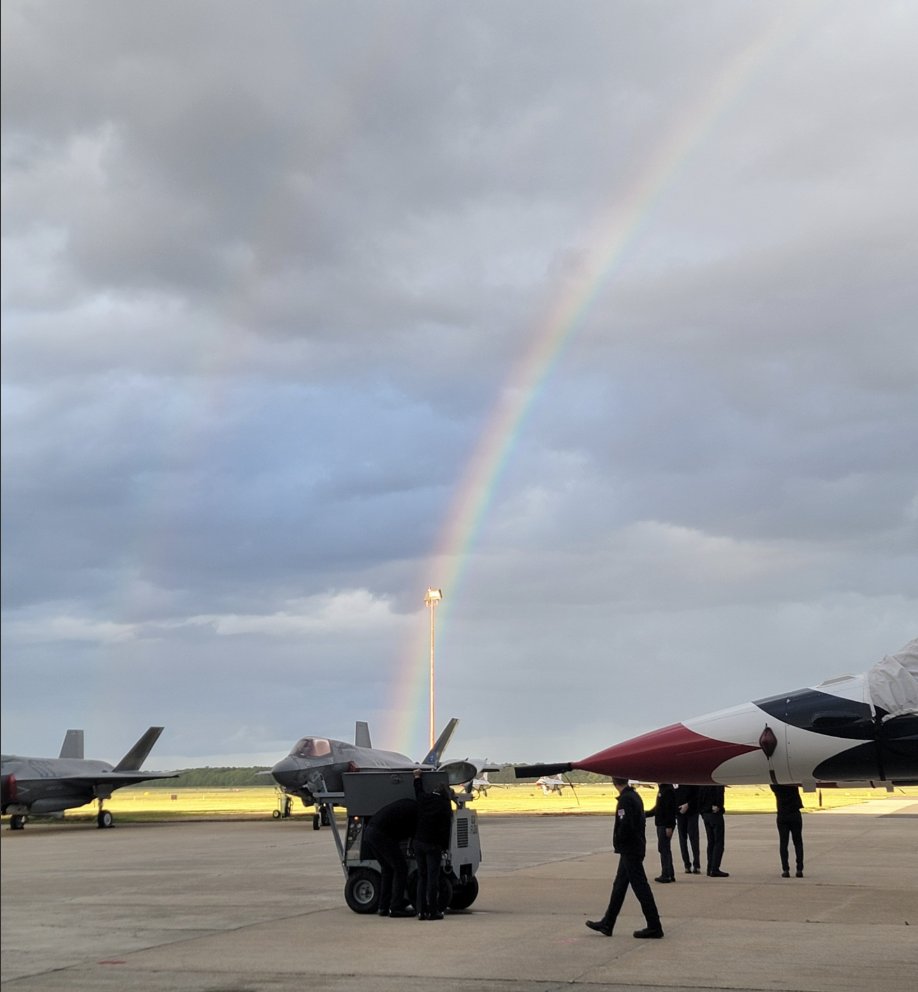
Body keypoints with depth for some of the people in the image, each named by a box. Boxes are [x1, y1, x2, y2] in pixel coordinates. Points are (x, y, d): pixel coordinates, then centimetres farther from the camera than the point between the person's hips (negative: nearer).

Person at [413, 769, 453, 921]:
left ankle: (421, 910, 8)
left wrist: (417, 777, 46)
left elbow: (419, 792, 30)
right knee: (433, 878, -1)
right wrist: (445, 847, 1)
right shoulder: (444, 806, -9)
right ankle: (433, 911, -1)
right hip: (433, 845, -5)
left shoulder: (424, 799, 5)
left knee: (422, 876, 11)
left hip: (418, 843, 5)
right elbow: (446, 829, -8)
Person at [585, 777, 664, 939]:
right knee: (619, 886, 15)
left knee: (640, 888, -4)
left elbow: (625, 825, -26)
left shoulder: (625, 800, -19)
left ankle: (654, 927, 0)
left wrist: (617, 844, -9)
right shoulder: (635, 796, 10)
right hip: (635, 848, 10)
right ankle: (607, 924, 22)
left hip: (630, 851, -10)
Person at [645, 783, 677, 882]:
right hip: (661, 824, 10)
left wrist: (669, 826, -23)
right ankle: (670, 874, 19)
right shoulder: (661, 789, 15)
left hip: (665, 825, -10)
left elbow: (670, 809, -21)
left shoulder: (669, 791, -16)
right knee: (665, 849, 13)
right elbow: (657, 808, 23)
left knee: (663, 849, -7)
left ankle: (666, 875, -3)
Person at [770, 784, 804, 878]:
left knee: (783, 844, 3)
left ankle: (785, 870, -5)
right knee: (798, 843, 6)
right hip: (795, 815, 0)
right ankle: (799, 869, 0)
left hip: (782, 816, 0)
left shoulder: (775, 785, -4)